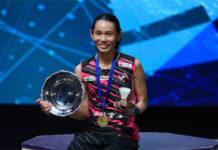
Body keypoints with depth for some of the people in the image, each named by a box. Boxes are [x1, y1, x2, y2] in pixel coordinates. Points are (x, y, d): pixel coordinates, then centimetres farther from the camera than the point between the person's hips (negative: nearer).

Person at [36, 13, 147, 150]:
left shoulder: (133, 65, -1)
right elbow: (84, 112, 8)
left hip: (123, 134, -3)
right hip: (93, 133, 3)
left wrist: (133, 110, -16)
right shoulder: (82, 69, 6)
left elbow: (142, 101, 6)